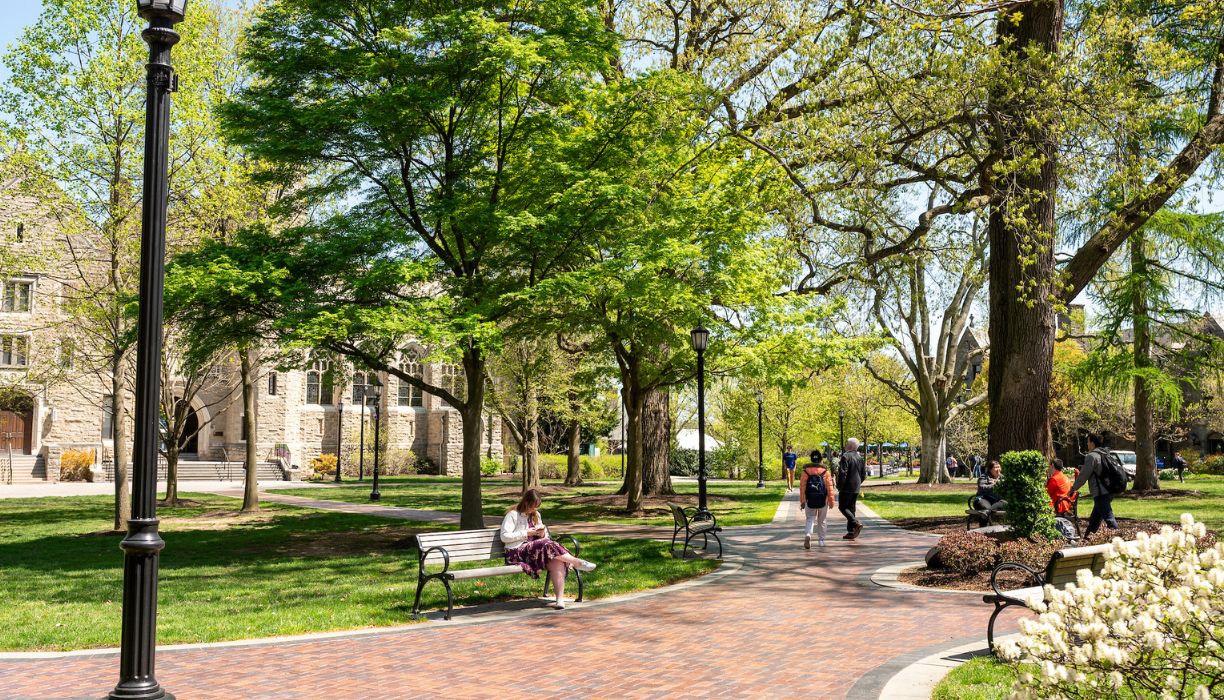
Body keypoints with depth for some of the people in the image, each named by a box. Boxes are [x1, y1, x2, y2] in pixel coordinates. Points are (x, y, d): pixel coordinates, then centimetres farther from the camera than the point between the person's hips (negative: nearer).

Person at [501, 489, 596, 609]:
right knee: (546, 545, -34)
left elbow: (545, 537, 27)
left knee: (557, 561, -27)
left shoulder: (535, 515, 22)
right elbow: (504, 537, -8)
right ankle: (577, 562, -25)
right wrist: (526, 533, -12)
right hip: (516, 553, -6)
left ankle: (560, 600, -37)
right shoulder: (513, 515, 0)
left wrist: (543, 534, 2)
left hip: (535, 549, 6)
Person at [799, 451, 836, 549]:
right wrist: (831, 501, 4)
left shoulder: (805, 472, -3)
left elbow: (802, 488, -3)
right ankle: (821, 540, 23)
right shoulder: (825, 472, -4)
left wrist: (802, 501, 3)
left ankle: (808, 535, -18)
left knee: (810, 519, 9)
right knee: (821, 521, 17)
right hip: (823, 501, 0)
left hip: (810, 501, 0)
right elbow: (829, 488, -4)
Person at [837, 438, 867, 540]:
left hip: (847, 487, -8)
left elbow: (843, 473, -20)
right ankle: (851, 532, 12)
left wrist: (839, 486, -11)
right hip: (856, 488, 8)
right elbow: (864, 475, 14)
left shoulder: (846, 456, -14)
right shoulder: (860, 457, 10)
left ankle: (856, 523, -19)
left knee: (842, 507, -1)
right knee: (851, 508, 13)